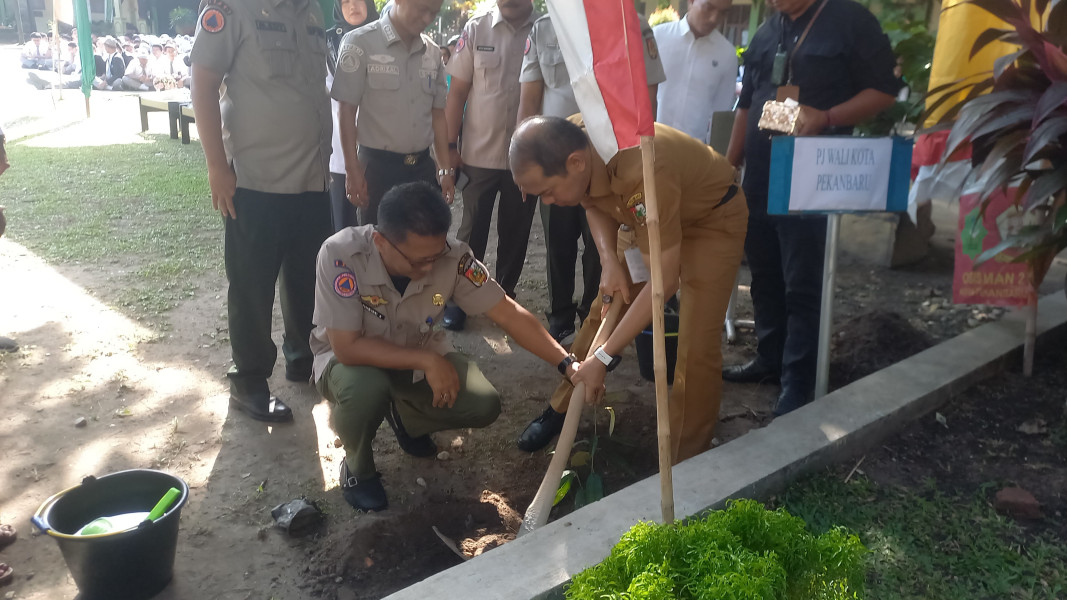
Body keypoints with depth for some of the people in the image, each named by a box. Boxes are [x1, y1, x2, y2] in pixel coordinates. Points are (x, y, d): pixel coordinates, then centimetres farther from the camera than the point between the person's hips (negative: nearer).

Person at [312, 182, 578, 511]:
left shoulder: (452, 256, -26)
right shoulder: (340, 255, -34)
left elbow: (508, 312, -18)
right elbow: (347, 347, -32)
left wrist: (568, 364, -25)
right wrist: (427, 361, -32)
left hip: (419, 355, 3)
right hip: (350, 357, -3)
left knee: (483, 405, -16)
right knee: (367, 388, -37)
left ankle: (404, 416, 17)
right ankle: (357, 466, -2)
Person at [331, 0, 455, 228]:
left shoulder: (432, 53, 7)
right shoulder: (360, 43, -6)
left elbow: (437, 113, 13)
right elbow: (346, 110, -6)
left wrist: (445, 168, 8)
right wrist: (352, 170, -11)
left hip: (423, 167, 4)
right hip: (378, 166, -4)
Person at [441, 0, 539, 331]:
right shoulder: (475, 30, 0)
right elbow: (457, 91, 2)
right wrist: (451, 145, -1)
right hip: (479, 153, 0)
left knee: (516, 232, 11)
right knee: (473, 228, 9)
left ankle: (505, 296, 27)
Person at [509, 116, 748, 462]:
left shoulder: (643, 172, -44)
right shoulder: (568, 141, -22)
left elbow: (663, 281, -36)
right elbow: (594, 205, 1)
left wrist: (603, 358, -33)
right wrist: (609, 261, -15)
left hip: (713, 218, -6)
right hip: (646, 217, 7)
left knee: (695, 349, -12)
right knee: (603, 313, 7)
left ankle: (685, 465, 3)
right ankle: (561, 410, 25)